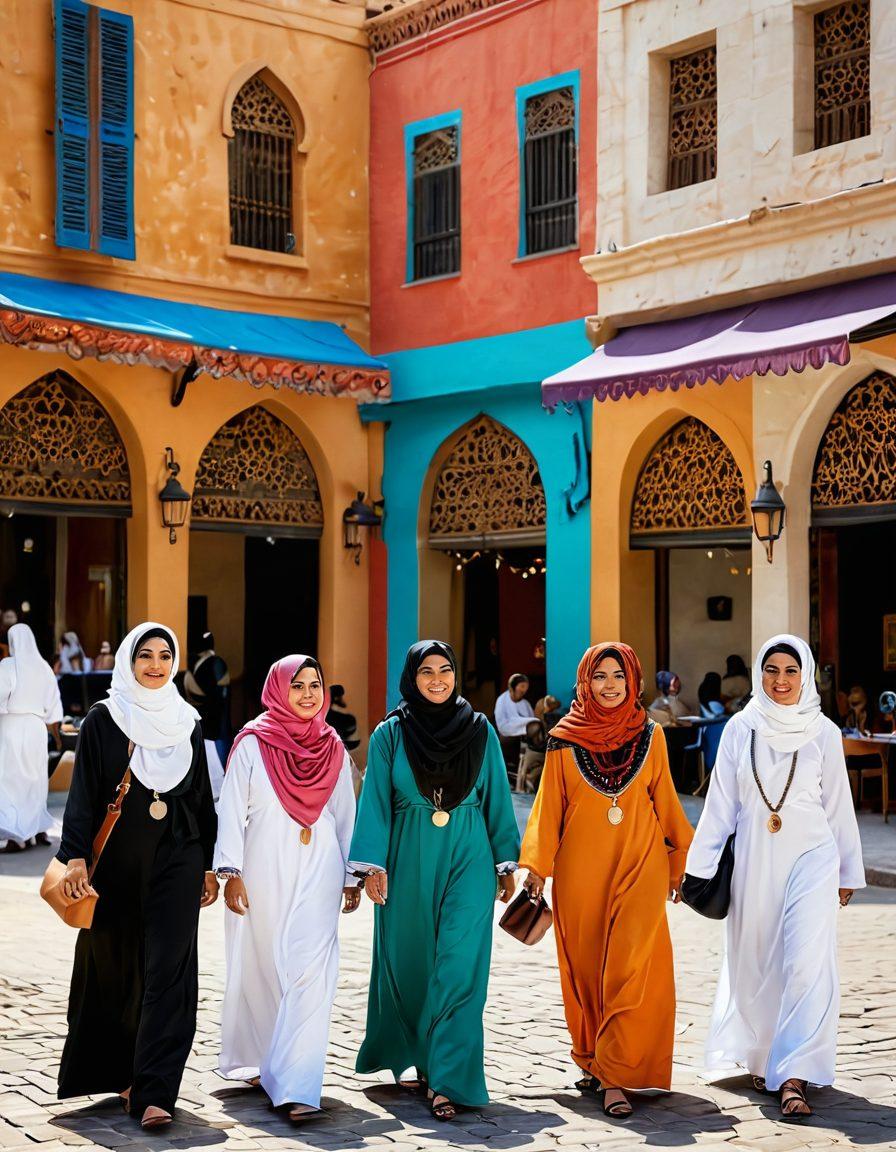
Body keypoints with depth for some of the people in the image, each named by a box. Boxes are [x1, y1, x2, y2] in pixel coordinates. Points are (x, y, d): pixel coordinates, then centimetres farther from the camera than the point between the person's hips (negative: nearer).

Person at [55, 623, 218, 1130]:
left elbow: (203, 798, 12)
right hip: (118, 861, -1)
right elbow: (83, 793, -4)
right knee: (115, 969, 7)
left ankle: (153, 1091, -8)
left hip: (176, 861, 1)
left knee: (168, 971, -6)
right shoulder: (102, 721, 1)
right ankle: (124, 1074, 25)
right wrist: (76, 856, -15)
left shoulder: (188, 723, 9)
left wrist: (209, 865, 10)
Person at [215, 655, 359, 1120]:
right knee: (261, 967, 8)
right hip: (264, 871, -1)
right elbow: (231, 810, -3)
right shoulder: (252, 743, -1)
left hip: (317, 873, 2)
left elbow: (346, 816, 14)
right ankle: (255, 1059, 30)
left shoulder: (332, 748, 9)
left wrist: (352, 876, 14)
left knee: (310, 973, -10)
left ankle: (297, 1085, -13)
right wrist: (230, 871, -9)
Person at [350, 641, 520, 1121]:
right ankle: (416, 1061, 28)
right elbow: (375, 804, 1)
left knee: (458, 968, -9)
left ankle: (447, 1079, -7)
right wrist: (373, 866, -6)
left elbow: (497, 801, 9)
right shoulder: (390, 734, 2)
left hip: (466, 861, 0)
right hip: (409, 862, 0)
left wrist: (505, 863, 8)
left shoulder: (480, 730, 5)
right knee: (410, 965, 8)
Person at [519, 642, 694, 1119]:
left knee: (629, 967, -10)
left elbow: (664, 799, 14)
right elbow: (548, 805, 4)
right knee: (585, 967, 6)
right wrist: (535, 863, -2)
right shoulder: (565, 739, 4)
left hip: (639, 864, 0)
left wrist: (679, 859, 15)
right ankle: (591, 1060, 24)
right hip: (580, 867, 0)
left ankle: (614, 1076, -10)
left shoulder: (650, 735, 7)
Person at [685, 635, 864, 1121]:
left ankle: (793, 1077, -11)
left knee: (806, 964, -12)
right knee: (754, 963, 8)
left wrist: (849, 871, 12)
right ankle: (760, 1057, 27)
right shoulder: (740, 729, 3)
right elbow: (720, 803, 7)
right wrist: (698, 866, 5)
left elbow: (838, 804, 8)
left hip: (810, 854, -2)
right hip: (753, 858, 2)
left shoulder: (823, 732, 1)